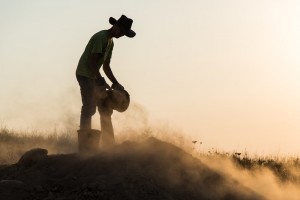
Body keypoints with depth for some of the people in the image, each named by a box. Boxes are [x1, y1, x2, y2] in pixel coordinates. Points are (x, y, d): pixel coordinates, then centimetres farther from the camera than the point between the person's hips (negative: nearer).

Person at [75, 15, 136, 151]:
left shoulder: (110, 42, 14)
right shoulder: (101, 37, -16)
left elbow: (106, 66, 18)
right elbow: (92, 62, -22)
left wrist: (115, 83, 9)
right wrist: (101, 82, -24)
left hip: (94, 75, 10)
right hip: (84, 75, -10)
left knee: (106, 109, 7)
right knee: (89, 107, -16)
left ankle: (109, 144, 11)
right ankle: (84, 144, -17)